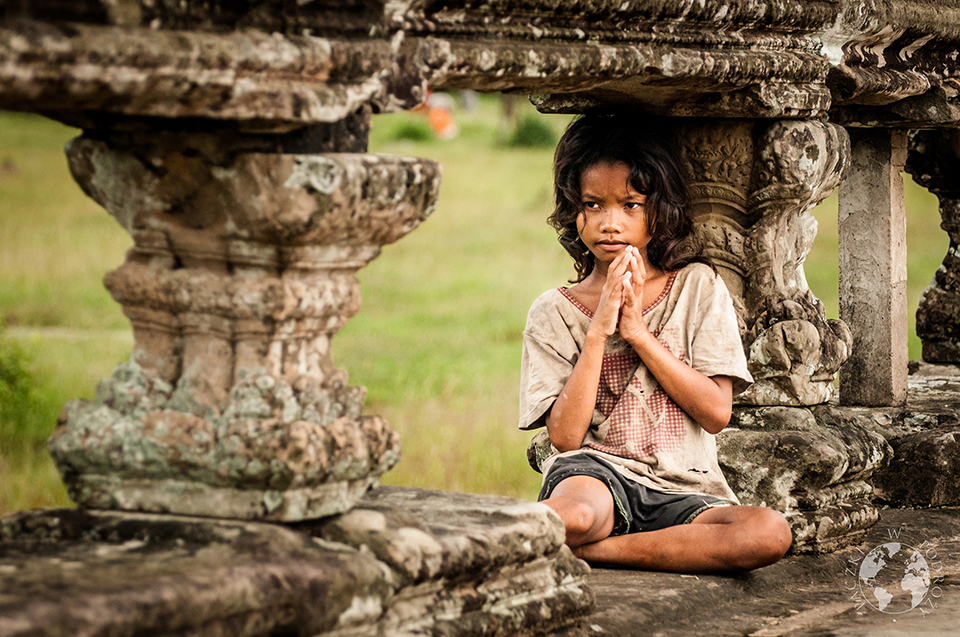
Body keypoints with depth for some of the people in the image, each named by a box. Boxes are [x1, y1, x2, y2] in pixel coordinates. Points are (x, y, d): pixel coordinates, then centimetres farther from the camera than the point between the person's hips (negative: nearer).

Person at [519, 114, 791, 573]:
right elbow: (565, 436, -4)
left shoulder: (698, 287, 10)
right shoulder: (554, 312, 7)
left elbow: (717, 413, 0)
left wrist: (637, 332, -6)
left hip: (681, 491, 4)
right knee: (574, 514, -42)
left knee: (769, 532, -31)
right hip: (596, 472, -3)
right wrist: (598, 331, -8)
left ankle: (587, 551, -22)